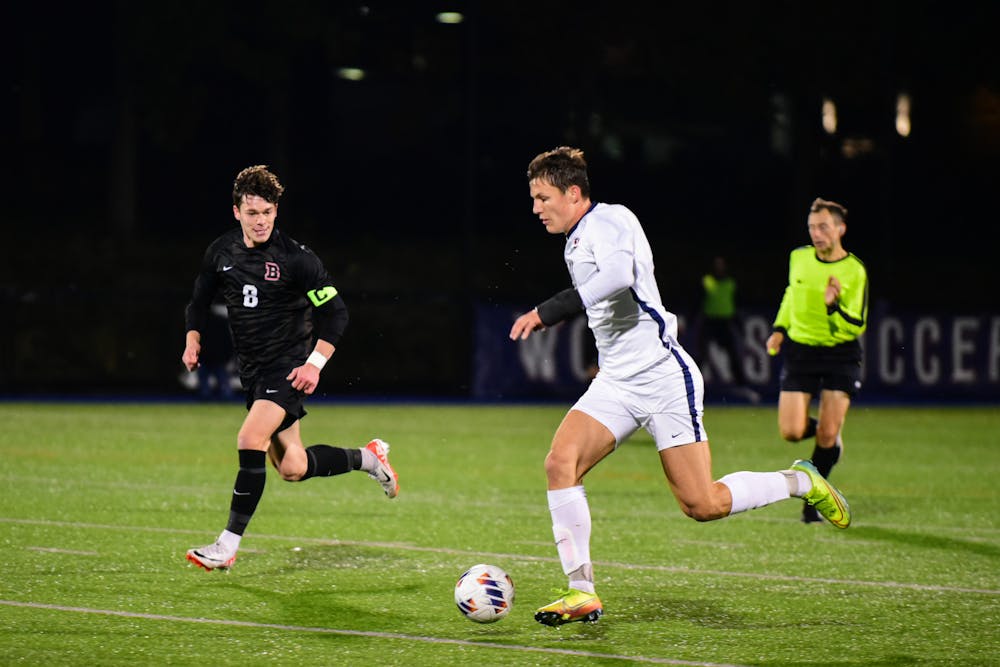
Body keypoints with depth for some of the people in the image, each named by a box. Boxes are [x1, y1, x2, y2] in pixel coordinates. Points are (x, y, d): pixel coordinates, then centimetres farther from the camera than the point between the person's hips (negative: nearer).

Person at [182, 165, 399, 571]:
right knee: (292, 469, 8)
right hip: (252, 369, 6)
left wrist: (315, 363, -19)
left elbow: (335, 312, -11)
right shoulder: (221, 252, 2)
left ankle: (228, 546, -17)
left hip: (289, 366, -6)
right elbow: (200, 299, 17)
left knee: (250, 441, -24)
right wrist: (193, 337, -1)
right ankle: (368, 458, 34)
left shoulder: (295, 258, -14)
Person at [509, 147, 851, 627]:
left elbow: (618, 277, -34)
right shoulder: (575, 242, 16)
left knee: (702, 506, -7)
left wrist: (547, 312, -33)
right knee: (560, 461, -15)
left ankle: (801, 483, 18)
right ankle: (582, 592, -13)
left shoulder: (610, 222, -13)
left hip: (662, 377, -8)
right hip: (615, 383, 8)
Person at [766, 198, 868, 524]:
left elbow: (857, 326, -12)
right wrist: (779, 329, 11)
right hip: (799, 350, 3)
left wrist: (834, 306, -29)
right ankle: (823, 430, 26)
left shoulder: (854, 271, -11)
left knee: (828, 436, -7)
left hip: (840, 354, -3)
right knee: (791, 432, -10)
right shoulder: (798, 258, 0)